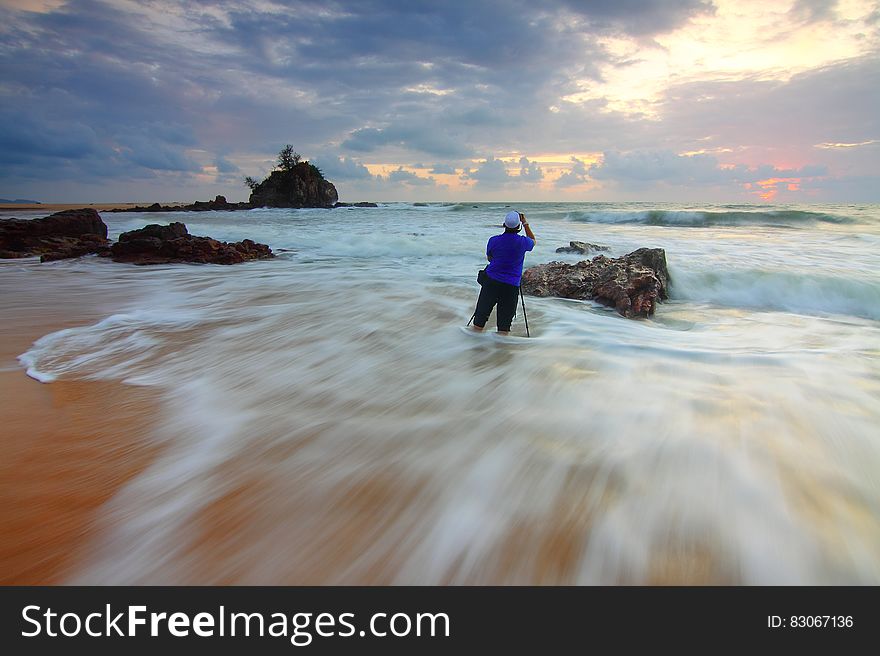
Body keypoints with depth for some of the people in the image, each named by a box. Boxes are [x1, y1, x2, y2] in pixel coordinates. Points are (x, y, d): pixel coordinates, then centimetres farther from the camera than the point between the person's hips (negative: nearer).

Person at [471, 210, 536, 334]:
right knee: (504, 324, 4)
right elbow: (533, 241, 19)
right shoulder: (523, 242, -7)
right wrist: (525, 223, 20)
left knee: (480, 317, 10)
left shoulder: (494, 240, -5)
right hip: (511, 286, -1)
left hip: (491, 282, 1)